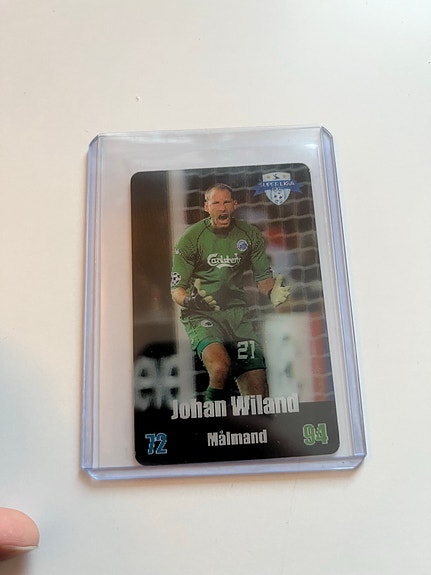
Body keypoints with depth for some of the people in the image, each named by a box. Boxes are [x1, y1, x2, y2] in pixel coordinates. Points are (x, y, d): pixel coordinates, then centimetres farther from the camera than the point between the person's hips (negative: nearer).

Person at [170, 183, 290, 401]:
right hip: (200, 314, -3)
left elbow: (263, 276, 13)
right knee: (220, 366, -32)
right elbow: (176, 289, -4)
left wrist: (272, 292, -10)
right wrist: (190, 301, -27)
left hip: (237, 311, 3)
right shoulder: (190, 238, -4)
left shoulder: (250, 235, 5)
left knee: (258, 393, -6)